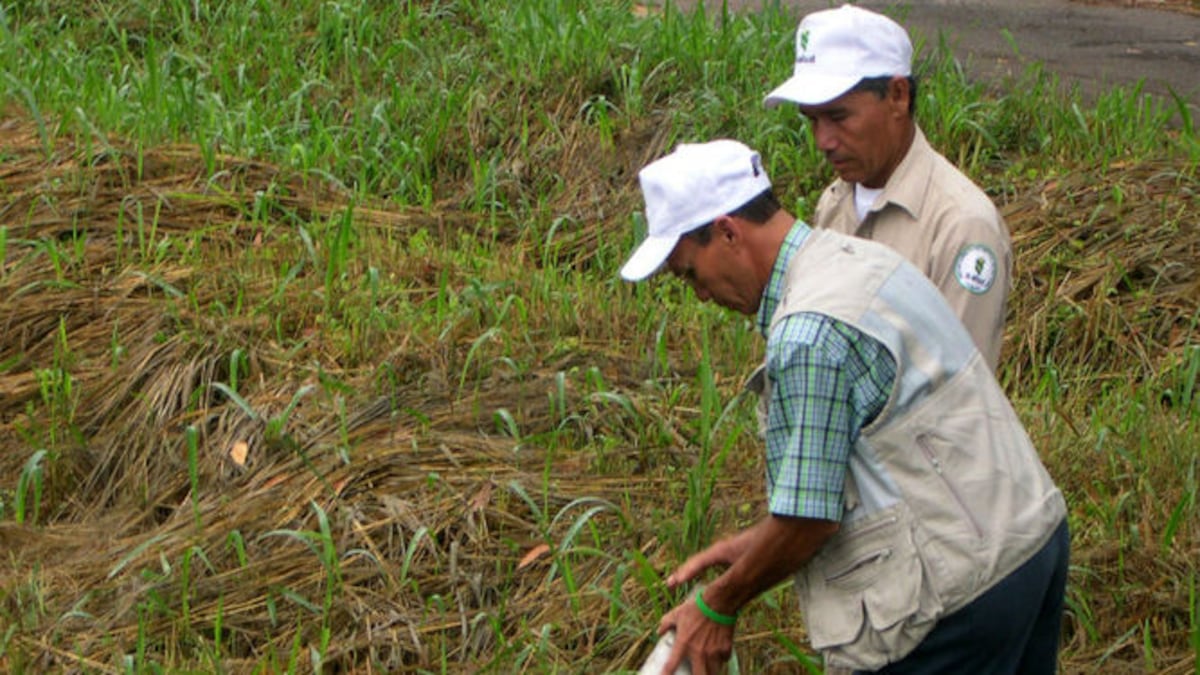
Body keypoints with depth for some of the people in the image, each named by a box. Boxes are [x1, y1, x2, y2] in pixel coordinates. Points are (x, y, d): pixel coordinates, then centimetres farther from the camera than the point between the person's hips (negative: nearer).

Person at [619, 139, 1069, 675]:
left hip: (961, 585, -10)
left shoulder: (808, 334, -22)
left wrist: (717, 606, -4)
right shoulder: (856, 258, 8)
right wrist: (754, 542, 16)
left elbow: (809, 517, -18)